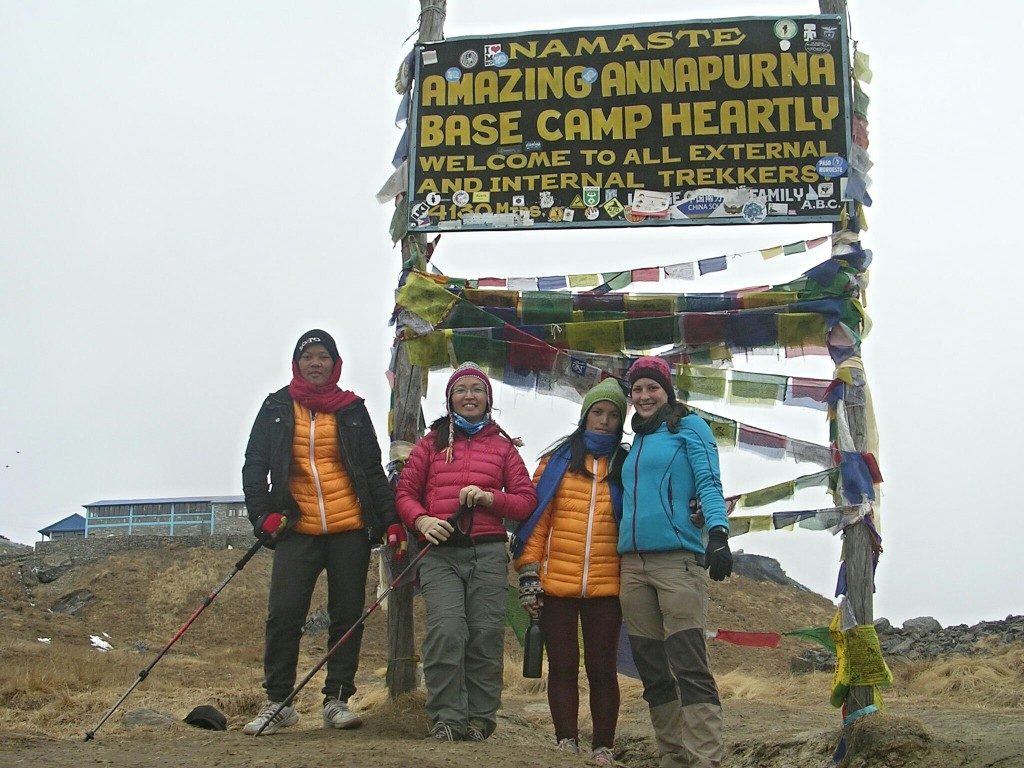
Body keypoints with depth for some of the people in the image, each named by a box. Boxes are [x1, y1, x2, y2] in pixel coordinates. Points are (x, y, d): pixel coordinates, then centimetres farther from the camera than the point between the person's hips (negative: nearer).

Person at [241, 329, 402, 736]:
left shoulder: (353, 410, 11)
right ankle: (278, 702, 5)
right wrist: (263, 515, -5)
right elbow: (254, 465, 9)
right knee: (283, 614, -7)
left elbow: (373, 471, 13)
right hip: (297, 531, -1)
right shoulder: (277, 408, 9)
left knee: (347, 616, 3)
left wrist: (391, 521, 3)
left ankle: (337, 699, 12)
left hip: (350, 531, 1)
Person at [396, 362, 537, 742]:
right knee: (445, 632, -16)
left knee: (485, 636, -6)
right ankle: (446, 720, -10)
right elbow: (405, 492, 13)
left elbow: (526, 500, 11)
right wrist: (421, 520, -7)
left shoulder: (503, 446, 16)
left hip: (488, 553, 1)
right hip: (440, 552, -1)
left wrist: (489, 498, -7)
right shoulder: (432, 442, 16)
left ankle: (479, 721, 4)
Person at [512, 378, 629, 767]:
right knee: (562, 667, 4)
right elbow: (536, 516, 3)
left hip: (606, 586, 0)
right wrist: (528, 571, -4)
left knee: (602, 669, 4)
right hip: (556, 583, 0)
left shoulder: (627, 466, 10)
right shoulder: (557, 461, 7)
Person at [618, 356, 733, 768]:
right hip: (633, 564, 7)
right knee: (653, 673, 6)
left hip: (678, 560, -7)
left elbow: (709, 484, -6)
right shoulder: (636, 443, 23)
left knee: (689, 669, -14)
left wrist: (718, 534, -22)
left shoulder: (689, 426, 5)